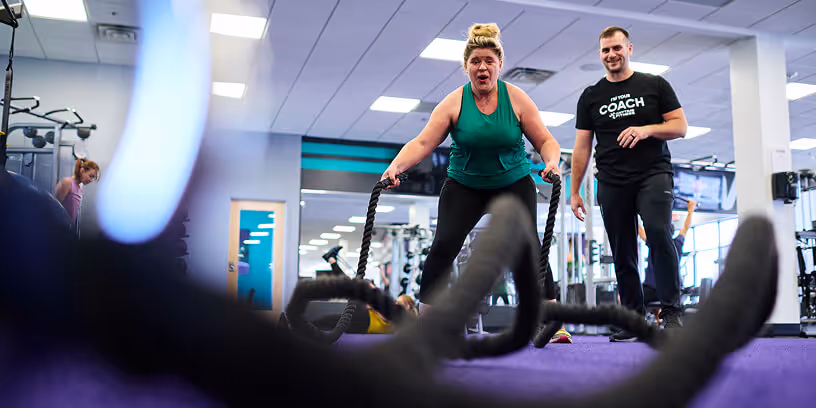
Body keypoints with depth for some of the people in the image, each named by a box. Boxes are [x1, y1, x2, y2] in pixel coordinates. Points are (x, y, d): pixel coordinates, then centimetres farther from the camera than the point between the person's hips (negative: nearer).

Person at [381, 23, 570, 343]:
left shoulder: (517, 99, -10)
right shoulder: (453, 103, -11)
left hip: (514, 184, 0)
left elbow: (545, 140, -8)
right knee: (442, 247, -14)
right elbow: (423, 142, -19)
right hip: (465, 186, 0)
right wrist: (396, 166, -36)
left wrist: (552, 161, -30)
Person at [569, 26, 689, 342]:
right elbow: (582, 147, 12)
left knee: (659, 233, -23)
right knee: (622, 254, 2)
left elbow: (680, 126, 5)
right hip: (612, 183, 3)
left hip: (653, 174, -2)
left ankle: (671, 312, -16)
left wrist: (647, 129, -14)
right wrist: (574, 191, 6)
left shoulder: (655, 85, 9)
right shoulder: (591, 96, 13)